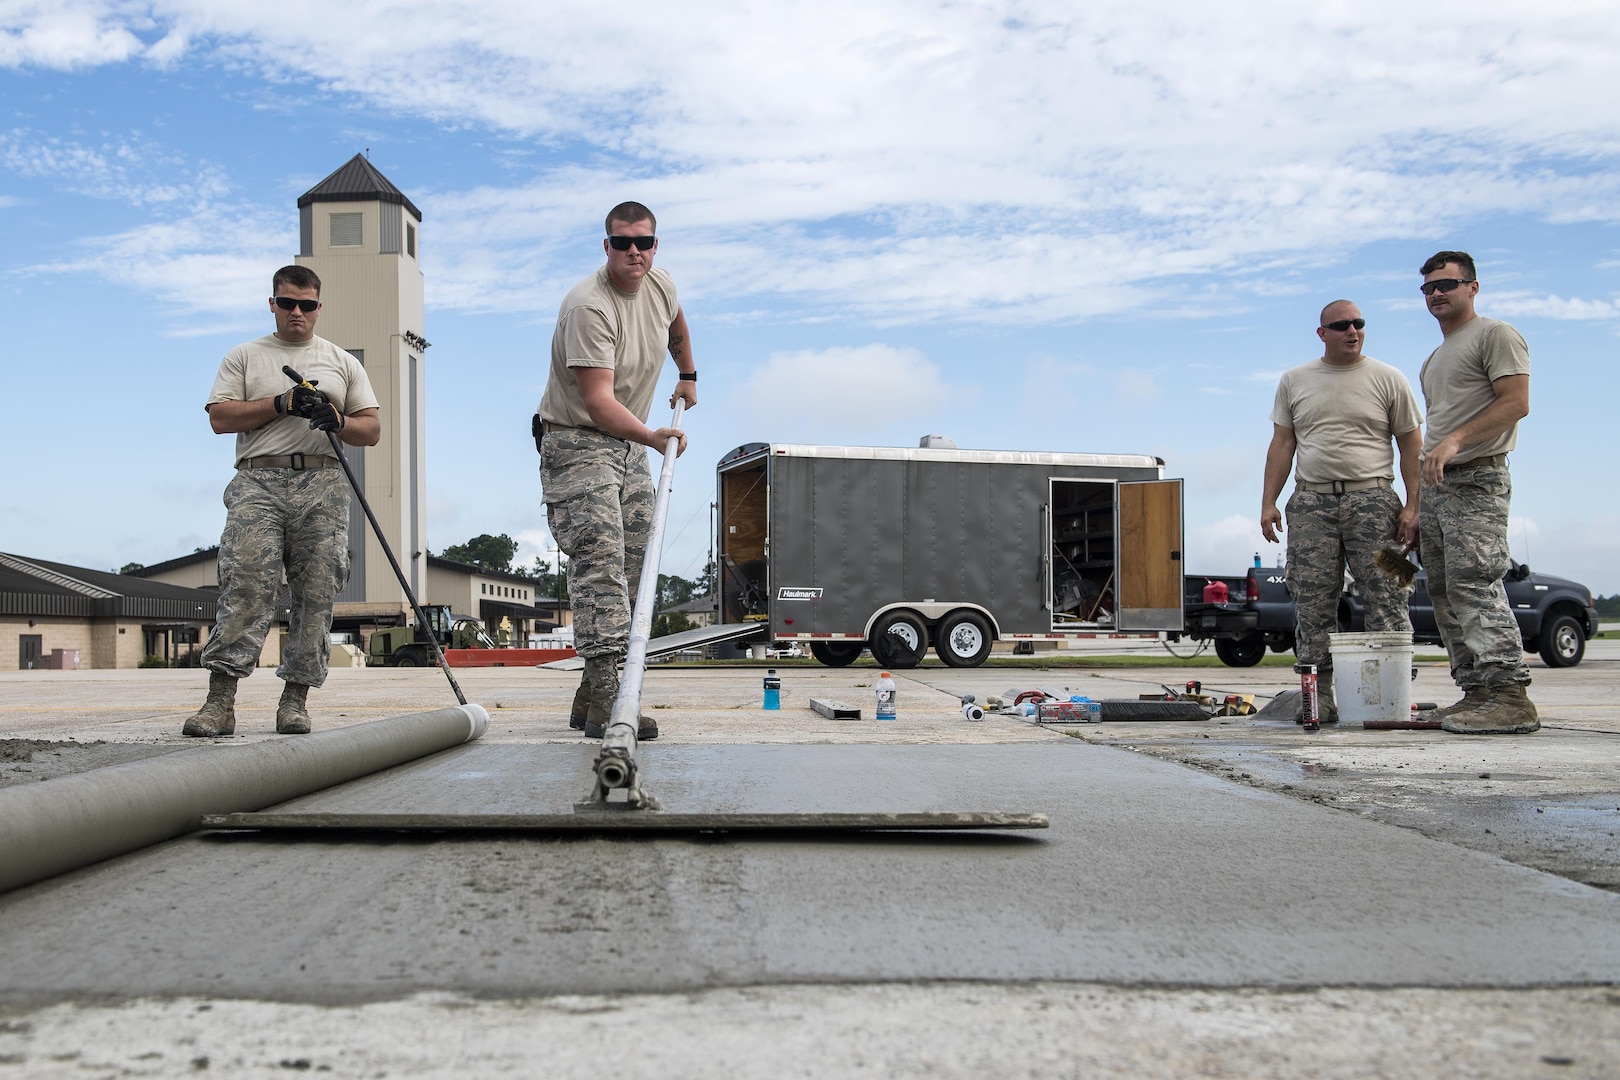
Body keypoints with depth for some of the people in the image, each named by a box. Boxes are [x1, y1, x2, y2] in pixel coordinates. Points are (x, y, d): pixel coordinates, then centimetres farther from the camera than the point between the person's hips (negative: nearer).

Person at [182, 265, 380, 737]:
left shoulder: (343, 362, 20)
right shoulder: (243, 358, 16)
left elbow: (371, 430, 15)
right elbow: (220, 418, 3)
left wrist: (338, 421, -7)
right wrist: (282, 403, -6)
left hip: (322, 485, 2)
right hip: (258, 482, -2)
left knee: (316, 592, -3)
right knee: (245, 583, -15)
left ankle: (296, 698, 3)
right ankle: (220, 699, -17)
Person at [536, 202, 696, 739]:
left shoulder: (659, 284, 3)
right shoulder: (588, 306, -22)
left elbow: (675, 323, 29)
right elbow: (598, 399, -29)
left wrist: (688, 377, 39)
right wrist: (652, 436, -39)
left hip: (629, 446, 8)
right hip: (576, 443, -8)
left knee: (632, 567, 5)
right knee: (599, 562, -19)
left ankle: (590, 696, 11)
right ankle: (605, 700, -23)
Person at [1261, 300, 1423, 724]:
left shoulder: (1388, 379, 8)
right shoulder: (1294, 381, 15)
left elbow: (1411, 446, 6)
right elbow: (1282, 444, 13)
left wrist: (1412, 506, -4)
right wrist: (1269, 502, 4)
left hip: (1372, 500, -2)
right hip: (1311, 502, 2)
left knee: (1386, 601, -7)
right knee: (1312, 605, -1)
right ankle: (1319, 698, 3)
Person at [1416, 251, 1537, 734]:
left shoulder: (1495, 335, -1)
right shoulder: (1434, 359, 26)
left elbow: (1516, 403, -13)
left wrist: (1454, 441, -23)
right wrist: (1419, 502, 19)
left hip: (1475, 481, -10)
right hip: (1436, 486, 10)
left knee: (1473, 584, -19)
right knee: (1447, 594, 5)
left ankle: (1510, 695, -21)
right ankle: (1476, 693, 7)